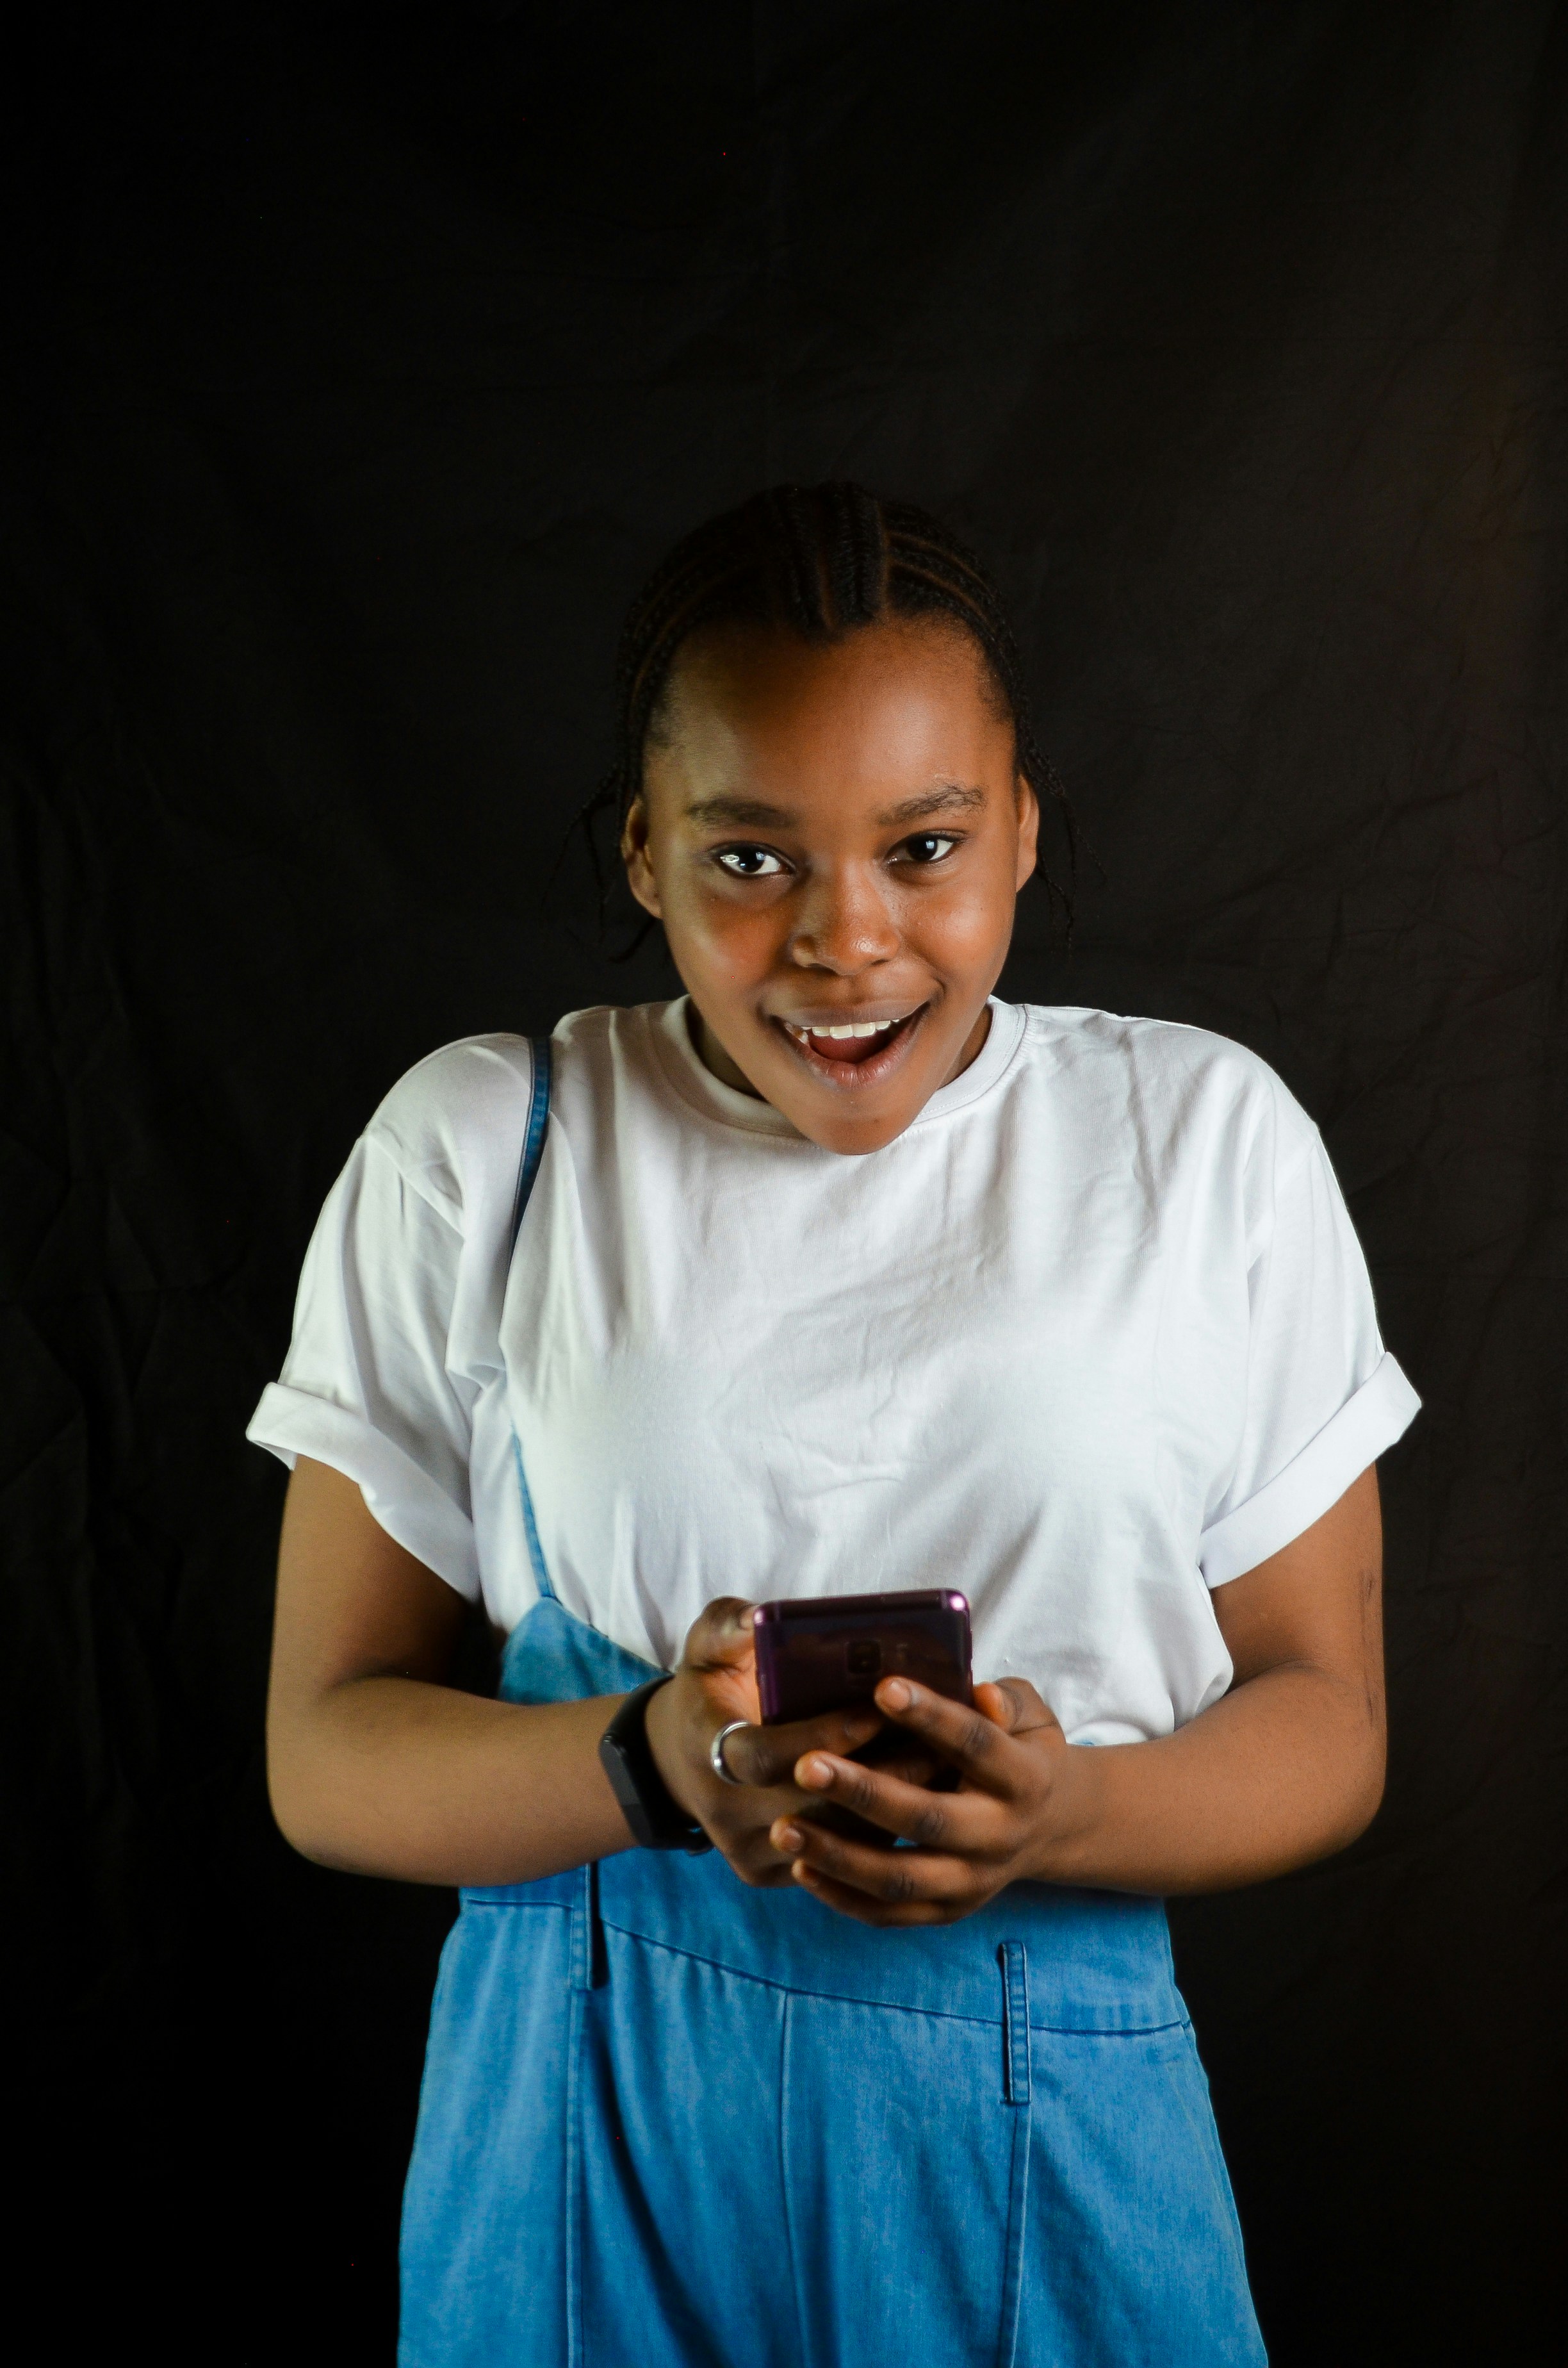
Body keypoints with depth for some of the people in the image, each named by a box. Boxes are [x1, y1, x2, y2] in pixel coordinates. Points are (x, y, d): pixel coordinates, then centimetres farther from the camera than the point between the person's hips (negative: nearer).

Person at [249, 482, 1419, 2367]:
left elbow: (1324, 1717, 1)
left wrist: (1055, 1810, -20)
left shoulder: (1210, 1138, -2)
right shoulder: (473, 1149, -3)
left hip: (1051, 2135, 1)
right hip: (595, 2128, 0)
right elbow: (325, 1753, -3)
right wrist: (654, 1761, -22)